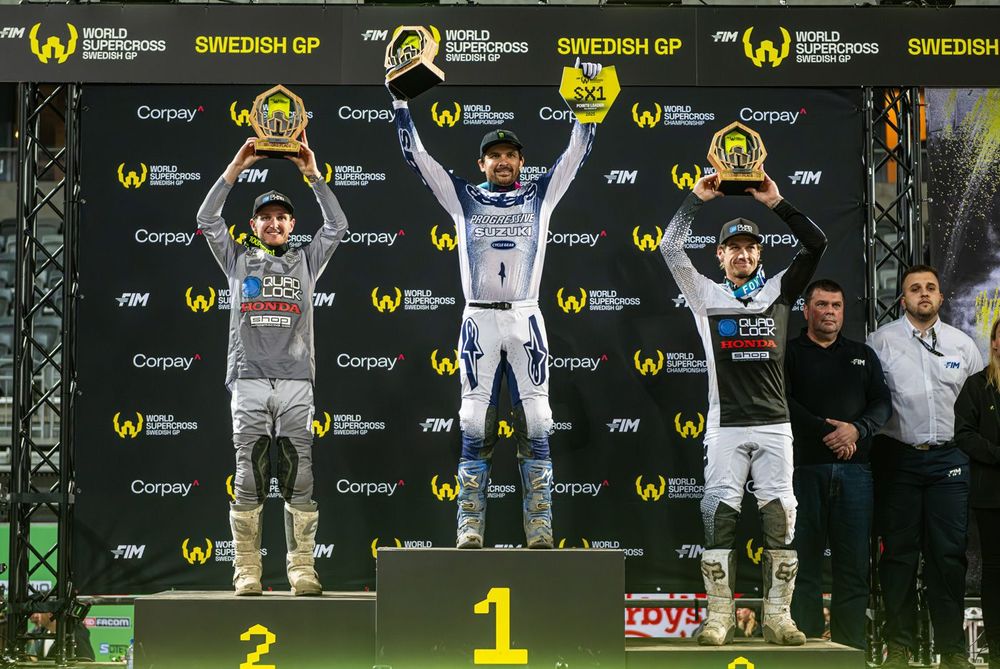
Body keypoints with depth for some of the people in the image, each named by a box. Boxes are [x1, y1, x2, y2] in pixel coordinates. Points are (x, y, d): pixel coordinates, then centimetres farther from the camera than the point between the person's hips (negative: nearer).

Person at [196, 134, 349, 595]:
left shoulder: (305, 261, 16)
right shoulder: (238, 261, 15)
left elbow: (336, 225, 7)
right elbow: (207, 220, 5)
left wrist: (312, 174, 1)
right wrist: (236, 168, -2)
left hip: (296, 383, 1)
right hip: (249, 382, 0)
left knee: (299, 479, -2)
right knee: (249, 479, -1)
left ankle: (302, 569, 1)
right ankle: (247, 571, 2)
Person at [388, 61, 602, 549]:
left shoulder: (540, 195, 13)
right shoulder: (463, 198, 12)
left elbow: (577, 152, 10)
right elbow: (416, 155, 9)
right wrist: (401, 102, 4)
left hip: (525, 320, 0)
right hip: (479, 321, 0)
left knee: (535, 427, -3)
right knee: (474, 429, -1)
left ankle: (539, 531, -2)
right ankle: (470, 529, 1)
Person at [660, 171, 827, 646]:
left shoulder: (778, 291, 11)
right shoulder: (706, 295, 10)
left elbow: (816, 244, 2)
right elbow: (670, 248, 0)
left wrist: (776, 203, -3)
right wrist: (696, 199, -3)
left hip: (774, 424, 1)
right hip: (725, 425, -1)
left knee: (780, 517, -3)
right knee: (719, 515, -5)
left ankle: (777, 617, 2)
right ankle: (719, 619, -1)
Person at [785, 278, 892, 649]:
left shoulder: (863, 355, 19)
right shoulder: (789, 354, 9)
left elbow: (883, 403, 10)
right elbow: (783, 404, -6)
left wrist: (856, 429, -9)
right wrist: (826, 432, -13)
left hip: (854, 469, 2)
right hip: (804, 468, -2)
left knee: (854, 563, 1)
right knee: (805, 563, -2)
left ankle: (851, 645, 4)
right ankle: (807, 643, 2)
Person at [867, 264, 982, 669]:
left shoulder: (962, 343, 11)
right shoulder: (881, 341, 2)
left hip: (949, 459, 2)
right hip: (898, 458, -2)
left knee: (949, 554, 2)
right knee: (899, 553, 3)